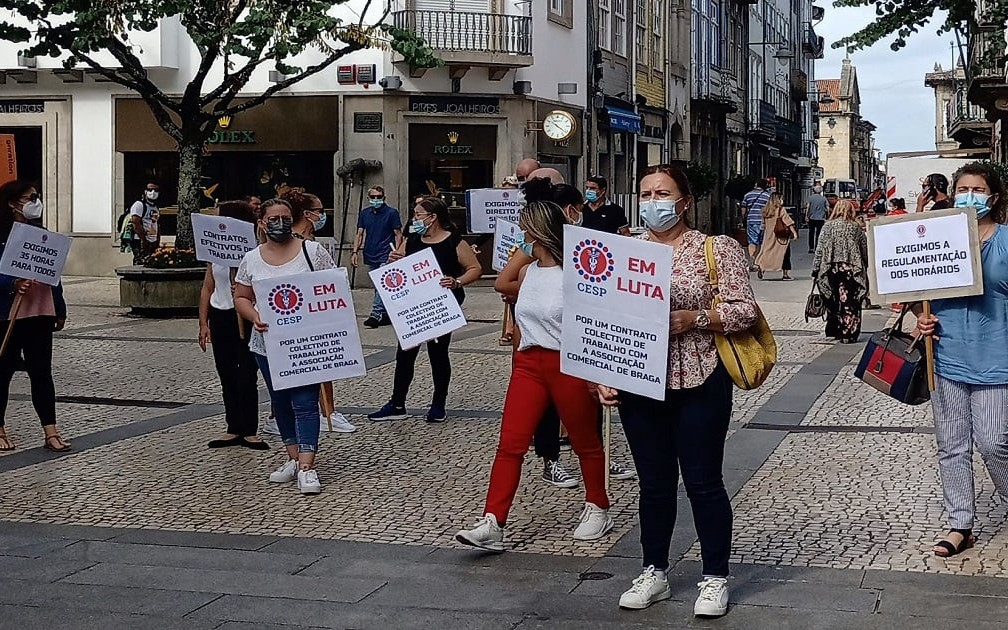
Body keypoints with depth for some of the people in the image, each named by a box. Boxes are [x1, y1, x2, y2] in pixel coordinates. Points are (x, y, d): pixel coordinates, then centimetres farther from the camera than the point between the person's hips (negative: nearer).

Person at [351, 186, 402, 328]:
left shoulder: (391, 213, -3)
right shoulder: (364, 213, 10)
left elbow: (398, 235, -2)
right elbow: (359, 234, 12)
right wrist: (355, 252, 0)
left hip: (386, 256, -6)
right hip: (370, 256, 6)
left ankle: (375, 315, -22)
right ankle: (386, 315, 17)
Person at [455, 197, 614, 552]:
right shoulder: (526, 272, 10)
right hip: (529, 363, 6)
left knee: (584, 441, 11)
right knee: (510, 443, -5)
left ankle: (597, 509, 31)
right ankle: (492, 525, -9)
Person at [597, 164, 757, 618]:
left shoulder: (717, 249, -3)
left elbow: (744, 310, -7)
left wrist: (691, 318, -19)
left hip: (698, 382, -3)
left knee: (703, 482, 3)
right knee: (654, 483, 12)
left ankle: (715, 579, 15)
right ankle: (654, 573, 24)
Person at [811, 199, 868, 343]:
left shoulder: (828, 226, 4)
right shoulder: (856, 227, 4)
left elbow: (820, 249, 1)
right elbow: (865, 250, 4)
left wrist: (815, 270, 4)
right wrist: (865, 267, 15)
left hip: (831, 268, 2)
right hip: (851, 269, -2)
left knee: (833, 300, 14)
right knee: (849, 302, -2)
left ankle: (834, 331, 23)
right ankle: (848, 333, -7)